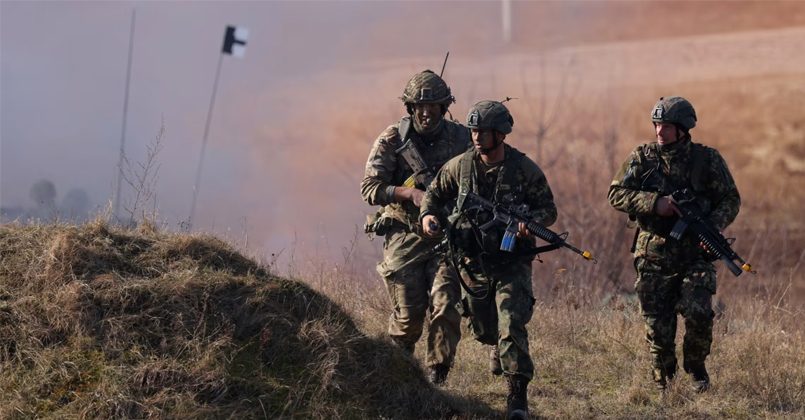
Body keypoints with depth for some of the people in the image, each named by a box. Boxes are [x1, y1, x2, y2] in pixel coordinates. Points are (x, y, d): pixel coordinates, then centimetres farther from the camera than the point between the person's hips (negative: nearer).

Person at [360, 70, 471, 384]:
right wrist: (411, 194, -22)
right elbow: (370, 188, -8)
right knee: (408, 314, -1)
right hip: (404, 236, -1)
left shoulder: (461, 138, 1)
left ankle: (437, 378, 4)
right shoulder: (392, 140, -4)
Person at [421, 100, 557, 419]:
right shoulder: (460, 166, -4)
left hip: (511, 264, -3)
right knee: (483, 329, 17)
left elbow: (548, 209, -3)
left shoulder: (524, 169, -10)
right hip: (472, 262, 3)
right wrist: (428, 215, -10)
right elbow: (435, 193, 11)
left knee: (511, 326, -17)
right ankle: (501, 353, 53)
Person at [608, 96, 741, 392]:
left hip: (695, 256, -1)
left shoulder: (708, 160, 1)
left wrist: (713, 225, -15)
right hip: (654, 259, 1)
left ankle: (696, 367, 9)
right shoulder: (641, 158, 2)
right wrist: (654, 203, -19)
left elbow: (730, 200, 4)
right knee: (657, 326, 2)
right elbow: (616, 194, -4)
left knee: (698, 313, -17)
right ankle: (663, 384, 20)